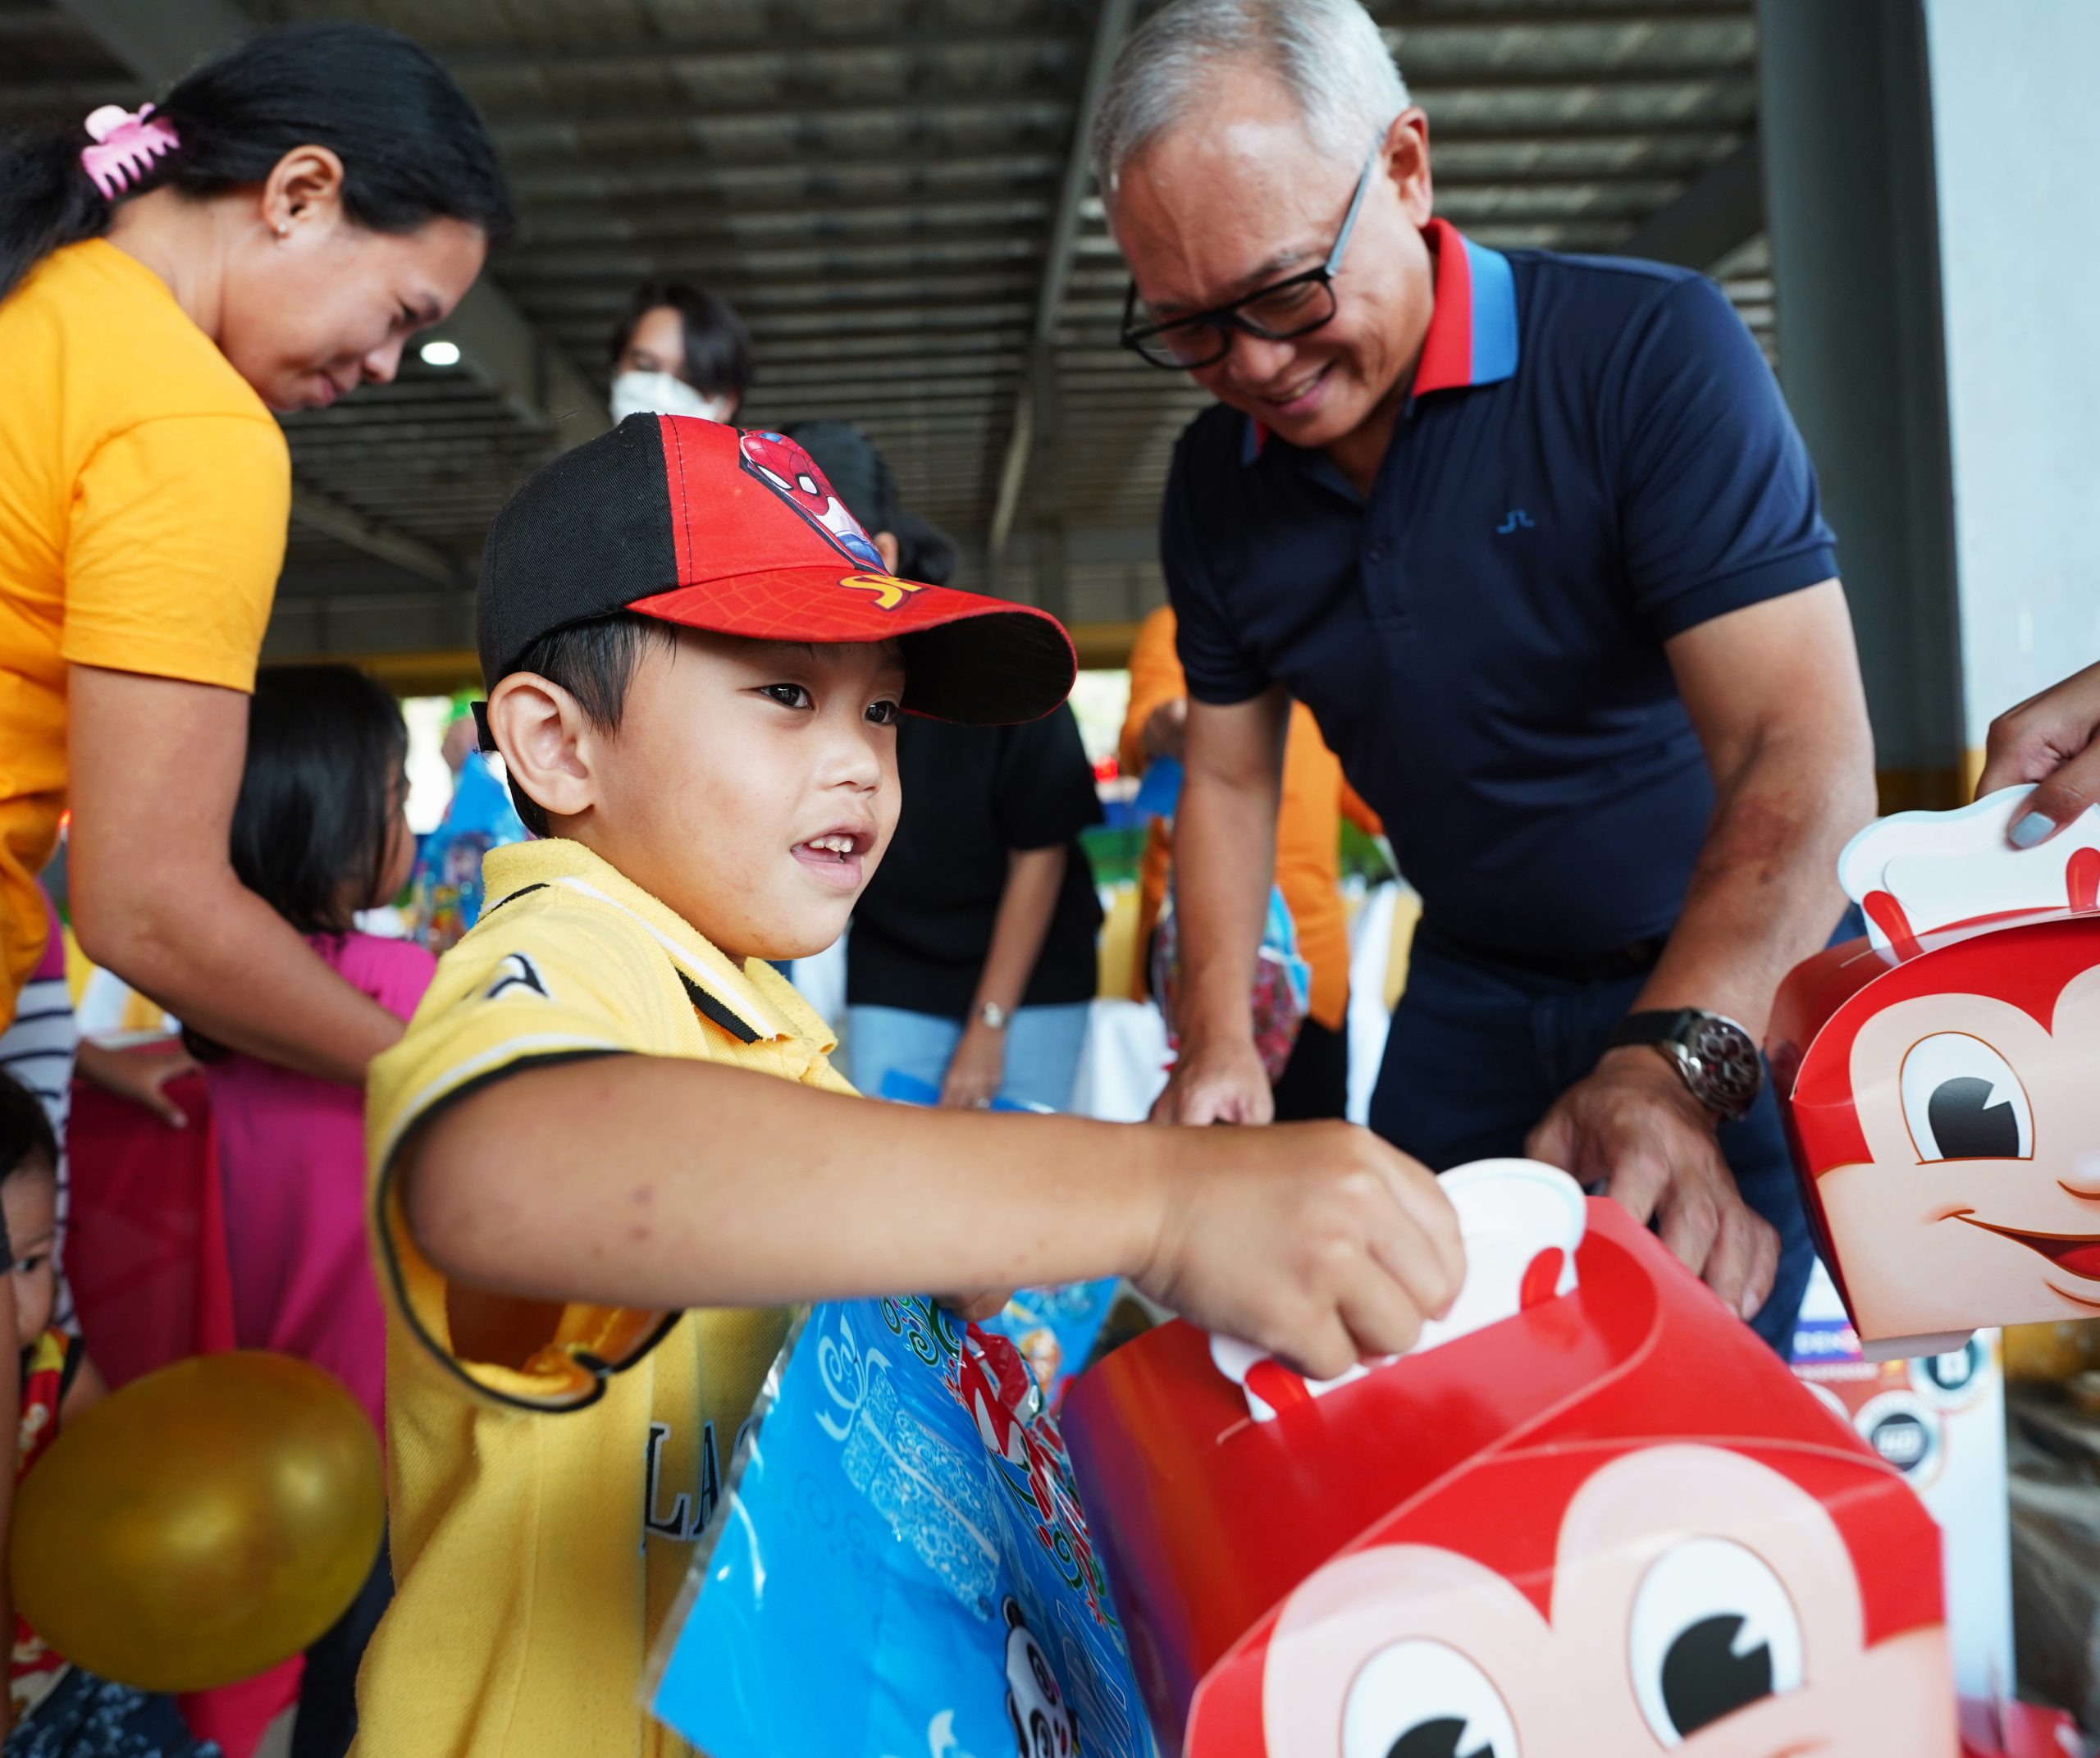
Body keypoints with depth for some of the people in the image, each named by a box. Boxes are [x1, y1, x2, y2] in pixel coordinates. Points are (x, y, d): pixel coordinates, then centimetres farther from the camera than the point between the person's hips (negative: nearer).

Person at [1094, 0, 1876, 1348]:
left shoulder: (1648, 350, -20)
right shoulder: (1215, 481, -2)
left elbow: (1805, 757, -28)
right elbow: (1229, 780, 5)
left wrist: (1675, 1062, -42)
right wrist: (1221, 1039, -8)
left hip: (1736, 991, -4)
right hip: (1472, 995, 5)